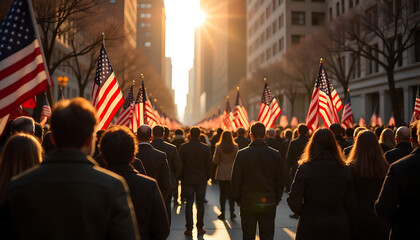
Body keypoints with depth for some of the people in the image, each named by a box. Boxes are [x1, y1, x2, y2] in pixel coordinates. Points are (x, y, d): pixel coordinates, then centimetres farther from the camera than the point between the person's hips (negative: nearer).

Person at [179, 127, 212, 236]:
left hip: (188, 179, 0)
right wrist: (207, 177, 10)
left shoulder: (183, 147, -7)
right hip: (201, 180, 0)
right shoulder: (205, 148, -7)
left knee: (189, 204, 4)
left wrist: (182, 177, 8)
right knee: (200, 204, 8)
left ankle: (189, 229, 4)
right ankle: (200, 228, 13)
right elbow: (209, 165, -3)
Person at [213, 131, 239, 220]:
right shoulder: (235, 147, -4)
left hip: (221, 172, -1)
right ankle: (232, 212, 8)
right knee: (231, 192, 8)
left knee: (223, 193, 5)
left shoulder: (219, 147, -8)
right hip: (232, 172, 1)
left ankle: (222, 213, 9)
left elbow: (215, 161, -6)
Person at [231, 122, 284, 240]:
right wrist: (276, 200, 12)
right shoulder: (275, 154, -4)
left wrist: (238, 200, 8)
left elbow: (235, 180, -4)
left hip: (247, 204, -1)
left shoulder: (242, 154, -8)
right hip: (269, 204, 1)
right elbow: (280, 181, 1)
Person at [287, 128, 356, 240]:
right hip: (338, 229, 2)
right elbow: (350, 204, -1)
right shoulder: (345, 171, -3)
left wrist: (303, 213, 5)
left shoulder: (304, 169, -11)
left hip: (310, 227, -2)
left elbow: (293, 201, -15)